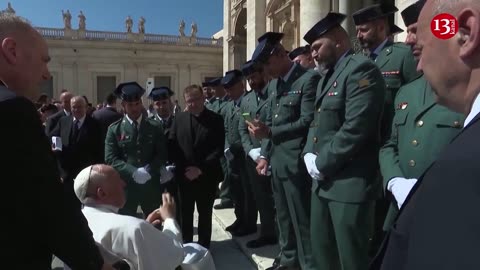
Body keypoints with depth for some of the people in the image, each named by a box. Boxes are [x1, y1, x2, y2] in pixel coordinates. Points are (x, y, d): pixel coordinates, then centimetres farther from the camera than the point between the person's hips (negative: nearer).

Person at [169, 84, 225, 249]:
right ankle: (186, 245, 29)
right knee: (186, 213, 13)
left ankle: (203, 246, 27)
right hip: (184, 175, 2)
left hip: (207, 176, -2)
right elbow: (171, 145, 2)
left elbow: (219, 149, -10)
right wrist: (182, 168, -8)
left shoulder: (215, 119, -5)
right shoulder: (179, 119, 4)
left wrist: (201, 169, -15)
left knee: (205, 213, 12)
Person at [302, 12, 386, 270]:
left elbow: (356, 128, -22)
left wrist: (322, 164, -14)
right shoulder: (327, 76, 18)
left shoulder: (361, 68, -13)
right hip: (323, 179, 9)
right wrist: (309, 155, 1)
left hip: (350, 182, -9)